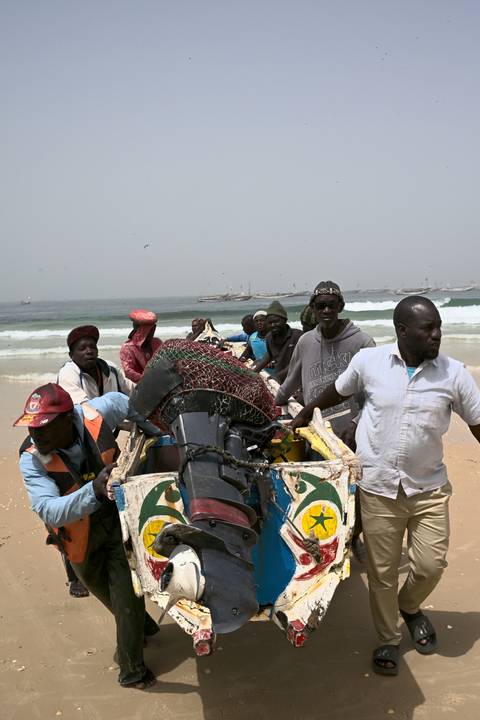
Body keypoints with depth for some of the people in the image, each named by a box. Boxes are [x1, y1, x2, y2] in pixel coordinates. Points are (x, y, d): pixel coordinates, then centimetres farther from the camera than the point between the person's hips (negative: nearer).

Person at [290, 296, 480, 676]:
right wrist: (305, 414, 23)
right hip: (378, 488, -1)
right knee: (383, 572, 10)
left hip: (429, 488, 1)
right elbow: (338, 391, 10)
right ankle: (388, 639, 34)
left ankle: (409, 607, 41)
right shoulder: (369, 360, -9)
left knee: (431, 565, 6)